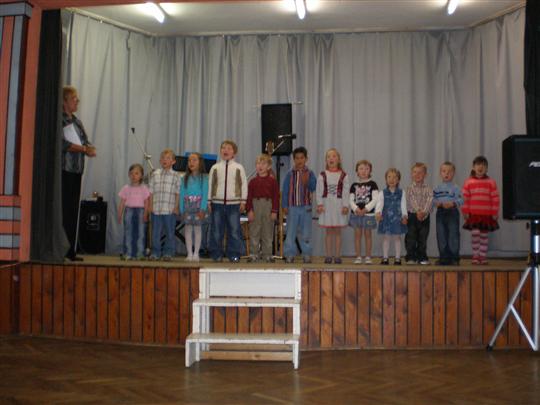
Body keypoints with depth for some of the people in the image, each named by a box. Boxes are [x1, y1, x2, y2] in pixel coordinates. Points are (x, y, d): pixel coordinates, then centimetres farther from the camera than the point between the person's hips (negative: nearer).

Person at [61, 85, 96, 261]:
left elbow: (87, 143, 16)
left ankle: (70, 251, 9)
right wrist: (84, 149, -11)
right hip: (64, 170, -7)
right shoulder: (59, 120, -4)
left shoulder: (77, 121, 20)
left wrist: (89, 148, -7)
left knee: (73, 211, 6)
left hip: (76, 171, 7)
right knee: (63, 211, -8)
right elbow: (62, 143, -15)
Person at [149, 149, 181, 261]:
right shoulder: (155, 174, 8)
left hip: (170, 209, -2)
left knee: (170, 232, 4)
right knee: (156, 232, 5)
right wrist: (151, 205, 2)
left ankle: (168, 253, 13)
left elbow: (178, 193, 0)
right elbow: (151, 191, 9)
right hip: (156, 209, 2)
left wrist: (176, 207, -5)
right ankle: (155, 253, 13)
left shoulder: (176, 176, 2)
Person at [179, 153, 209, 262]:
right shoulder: (185, 178, 8)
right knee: (188, 228, 2)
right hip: (187, 205, 3)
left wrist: (203, 209, -15)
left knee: (198, 228, 1)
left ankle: (196, 253, 7)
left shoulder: (203, 177, 0)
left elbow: (205, 194, -6)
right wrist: (182, 210, -2)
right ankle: (189, 253, 8)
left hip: (198, 204, -3)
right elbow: (182, 194, 6)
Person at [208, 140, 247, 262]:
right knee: (216, 230, 3)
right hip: (217, 203, 1)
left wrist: (243, 201, 0)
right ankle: (216, 255, 11)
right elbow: (210, 185, 9)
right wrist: (209, 201, 4)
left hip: (234, 203, -1)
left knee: (234, 230, -1)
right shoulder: (215, 167, 8)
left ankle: (234, 255, 7)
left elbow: (244, 185, 5)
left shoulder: (239, 167, 4)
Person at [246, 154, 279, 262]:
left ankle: (267, 254, 13)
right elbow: (249, 196, 2)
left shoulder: (272, 181, 1)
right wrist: (249, 210, -5)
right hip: (256, 206, 1)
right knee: (254, 231, 4)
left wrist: (274, 211, -5)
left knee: (268, 231, 6)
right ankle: (254, 253, 11)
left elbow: (276, 196, 0)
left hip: (268, 206, -1)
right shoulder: (253, 181, 4)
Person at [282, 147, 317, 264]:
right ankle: (289, 255, 9)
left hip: (306, 207, 0)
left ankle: (307, 254, 15)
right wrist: (284, 206, -3)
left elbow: (314, 188, -7)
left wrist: (307, 181, -24)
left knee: (306, 232, 7)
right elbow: (285, 190, 2)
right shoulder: (290, 174, 1)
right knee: (290, 232, 3)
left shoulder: (310, 174, 2)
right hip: (292, 207, 0)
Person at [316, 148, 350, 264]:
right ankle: (328, 255, 9)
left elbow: (345, 192, -2)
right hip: (327, 205, 0)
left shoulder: (343, 176, 1)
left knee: (337, 231, 4)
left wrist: (345, 205, -8)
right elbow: (319, 191, 0)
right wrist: (319, 204, -8)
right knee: (328, 231, 4)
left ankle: (337, 255, 9)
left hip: (339, 205, 0)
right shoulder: (322, 175, 2)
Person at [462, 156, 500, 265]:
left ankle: (483, 257, 18)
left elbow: (495, 198, 3)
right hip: (473, 214, -1)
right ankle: (475, 256, 1)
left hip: (487, 214, 1)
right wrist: (465, 212, -4)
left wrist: (495, 213, -1)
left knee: (484, 235, 8)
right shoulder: (468, 182, 1)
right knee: (475, 234, -11)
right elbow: (465, 198, 1)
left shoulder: (491, 182, 2)